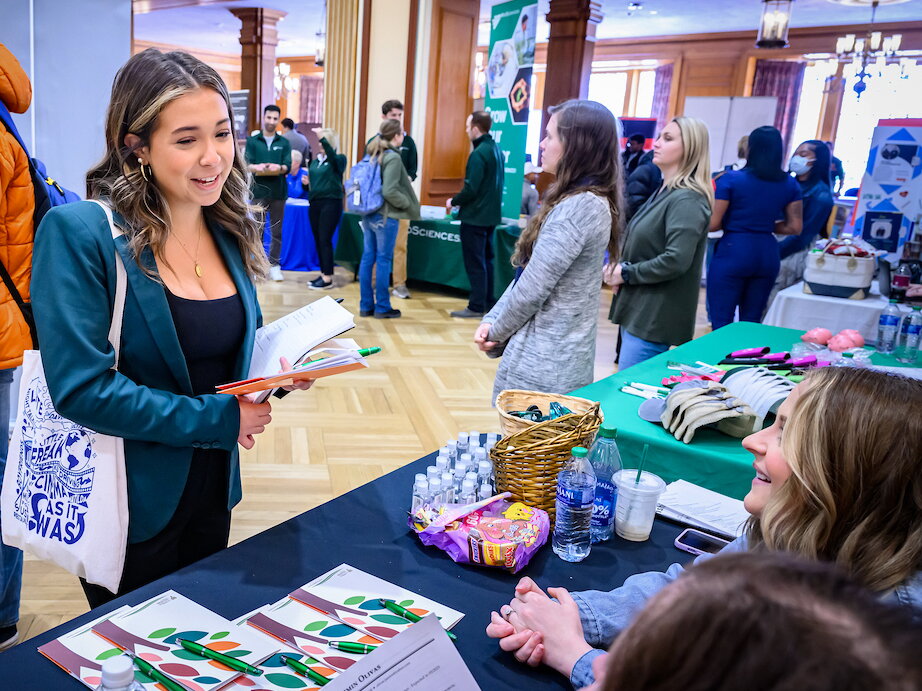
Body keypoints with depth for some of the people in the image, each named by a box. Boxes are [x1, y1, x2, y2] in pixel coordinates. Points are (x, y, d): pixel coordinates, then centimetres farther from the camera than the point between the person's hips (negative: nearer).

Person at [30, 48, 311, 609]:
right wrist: (217, 419, -23)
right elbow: (82, 387, -24)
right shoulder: (79, 232, -19)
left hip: (212, 487, 6)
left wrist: (277, 371, -11)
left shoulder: (231, 231, 1)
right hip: (130, 499, -5)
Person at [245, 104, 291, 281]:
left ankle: (274, 265, 13)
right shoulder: (253, 141, 6)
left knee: (276, 231, 6)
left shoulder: (284, 143, 9)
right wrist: (257, 167, -26)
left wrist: (279, 168, -24)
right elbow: (247, 165, -4)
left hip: (278, 192, 1)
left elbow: (288, 166, -1)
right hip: (258, 191, -1)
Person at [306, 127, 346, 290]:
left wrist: (322, 138, -38)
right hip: (315, 202, 7)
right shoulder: (316, 160, 14)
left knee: (325, 240, -8)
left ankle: (328, 278, -4)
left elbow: (332, 155, -28)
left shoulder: (339, 159, -4)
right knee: (318, 240, 8)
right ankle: (323, 273, 16)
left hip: (331, 202, -7)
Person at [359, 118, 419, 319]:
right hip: (385, 216, -8)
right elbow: (389, 191, -21)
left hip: (369, 214, 8)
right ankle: (382, 307, 9)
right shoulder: (393, 157, -14)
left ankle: (366, 305, 18)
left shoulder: (373, 154, 9)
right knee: (383, 260, 0)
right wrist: (408, 204, -8)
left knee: (368, 257, 11)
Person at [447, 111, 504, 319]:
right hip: (491, 215, 9)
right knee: (486, 259, 16)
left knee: (475, 263, -2)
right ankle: (487, 302, 23)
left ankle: (476, 307, 2)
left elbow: (471, 189, -23)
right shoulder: (496, 150, 9)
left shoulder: (478, 154, -19)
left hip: (475, 217, -9)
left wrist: (454, 201, -6)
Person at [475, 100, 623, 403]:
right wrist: (492, 320, 2)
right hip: (561, 354, 9)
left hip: (544, 363, -9)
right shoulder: (590, 201, 11)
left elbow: (532, 289, -20)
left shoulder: (579, 207, -21)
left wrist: (497, 331, -4)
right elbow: (528, 274, 11)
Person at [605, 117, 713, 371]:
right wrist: (617, 266, 2)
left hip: (655, 318, -10)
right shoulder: (664, 192, 16)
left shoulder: (688, 200, -14)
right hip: (637, 309, 10)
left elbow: (676, 261, -24)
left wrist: (626, 273, -13)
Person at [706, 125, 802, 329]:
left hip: (732, 252, -5)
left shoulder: (730, 179, -8)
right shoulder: (790, 184, 5)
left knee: (721, 323, 0)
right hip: (768, 254, 5)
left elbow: (713, 224, -10)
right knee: (751, 323, 14)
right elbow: (794, 227, 5)